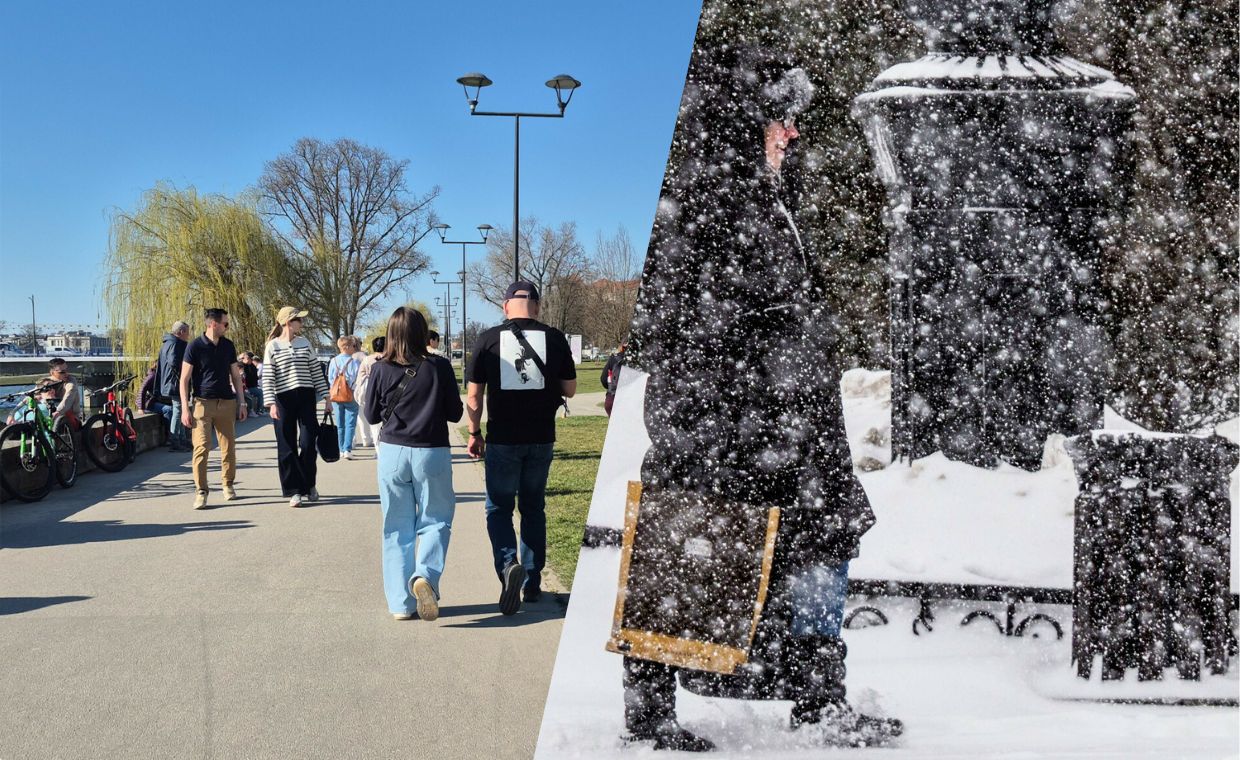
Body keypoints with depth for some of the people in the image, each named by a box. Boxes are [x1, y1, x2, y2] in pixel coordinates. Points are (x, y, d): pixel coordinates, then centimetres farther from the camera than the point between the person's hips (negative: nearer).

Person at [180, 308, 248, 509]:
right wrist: (185, 409, -9)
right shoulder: (195, 347, -4)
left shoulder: (228, 346, 9)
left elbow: (236, 376, 16)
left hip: (227, 402, 4)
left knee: (229, 447, 6)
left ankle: (228, 484, 22)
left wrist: (241, 403, 11)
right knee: (201, 447, -9)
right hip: (202, 402, -4)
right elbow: (184, 379, -3)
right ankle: (201, 491, -2)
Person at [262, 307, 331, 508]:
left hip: (306, 397, 3)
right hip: (283, 399, -2)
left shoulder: (305, 343, 9)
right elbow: (267, 378, -4)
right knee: (287, 446, 2)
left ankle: (309, 485, 19)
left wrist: (326, 396, 7)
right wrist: (271, 403, -14)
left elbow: (317, 372, 11)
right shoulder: (272, 346, -1)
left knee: (308, 443, 1)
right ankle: (293, 491, 10)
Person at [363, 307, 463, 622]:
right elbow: (455, 413, -1)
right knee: (435, 521, 11)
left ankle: (400, 602, 11)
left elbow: (372, 416, 4)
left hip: (392, 453, 2)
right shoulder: (439, 367, -8)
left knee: (397, 528, 10)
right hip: (432, 453, -1)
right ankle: (425, 575, -15)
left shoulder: (381, 370, -4)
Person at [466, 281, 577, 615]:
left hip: (502, 439, -2)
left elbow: (474, 395, -3)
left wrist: (474, 432, 9)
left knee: (498, 508, 11)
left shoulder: (489, 339, -5)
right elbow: (569, 389, 4)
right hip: (541, 438, 2)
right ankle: (532, 583, 21)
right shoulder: (554, 338, -3)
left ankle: (508, 565, -14)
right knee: (533, 508, 16)